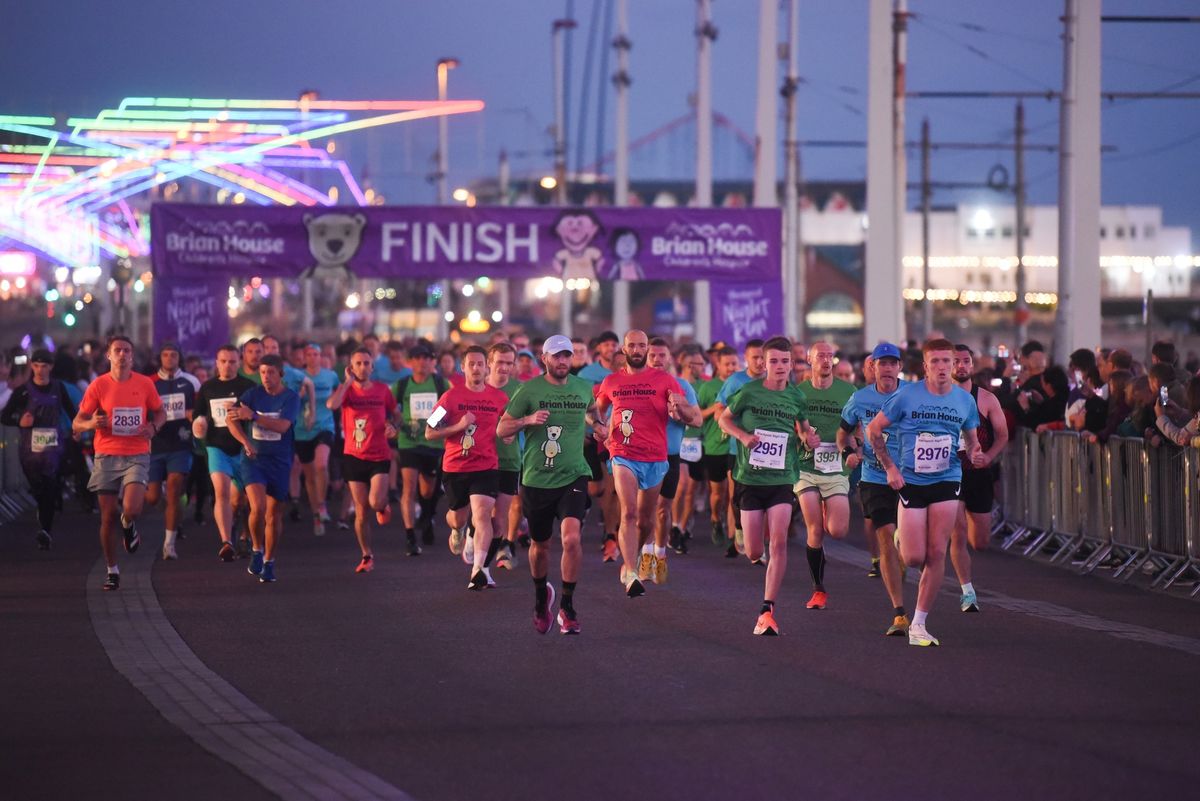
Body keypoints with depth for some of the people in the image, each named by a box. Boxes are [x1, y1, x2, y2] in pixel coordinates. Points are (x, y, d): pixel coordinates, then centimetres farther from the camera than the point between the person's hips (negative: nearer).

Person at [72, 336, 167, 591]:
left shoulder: (145, 384, 2)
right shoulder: (98, 385, -1)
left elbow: (160, 412, 16)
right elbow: (77, 424, 2)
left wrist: (153, 427, -6)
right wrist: (92, 423, -21)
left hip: (137, 456, 0)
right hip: (107, 456, 1)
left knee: (131, 509, -20)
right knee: (108, 517, 1)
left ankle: (128, 524, 19)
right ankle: (112, 570, 16)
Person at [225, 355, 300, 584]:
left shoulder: (291, 398, -5)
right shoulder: (252, 395, 1)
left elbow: (282, 425, -19)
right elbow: (231, 419, -5)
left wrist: (252, 416, -28)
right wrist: (245, 442, -21)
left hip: (279, 462, 0)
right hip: (253, 458, 0)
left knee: (274, 514, 7)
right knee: (258, 507, -19)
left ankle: (269, 562, 23)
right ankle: (257, 550, 5)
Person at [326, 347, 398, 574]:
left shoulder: (382, 389, 2)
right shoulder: (346, 389, -3)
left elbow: (393, 412, 20)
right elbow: (331, 405, -26)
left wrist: (391, 426, -2)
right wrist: (348, 381, -17)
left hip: (379, 456, 0)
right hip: (354, 457, 0)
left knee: (376, 502, -19)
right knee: (361, 511, 3)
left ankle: (383, 506, 19)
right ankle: (367, 556, 18)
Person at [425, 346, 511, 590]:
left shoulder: (500, 398, 2)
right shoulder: (451, 396, -4)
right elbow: (429, 433, -4)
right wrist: (458, 426, -17)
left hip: (486, 467, -1)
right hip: (455, 467, 1)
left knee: (482, 515, -19)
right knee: (458, 517, 16)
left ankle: (479, 569, -24)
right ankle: (458, 530, 55)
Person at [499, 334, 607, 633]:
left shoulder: (583, 387, 5)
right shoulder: (529, 390, -5)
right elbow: (501, 429, -4)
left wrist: (596, 424, 9)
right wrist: (528, 420, -21)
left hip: (573, 477, 0)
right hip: (537, 479, 0)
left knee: (571, 538, -20)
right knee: (540, 544, 14)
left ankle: (567, 607, -6)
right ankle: (541, 596, 42)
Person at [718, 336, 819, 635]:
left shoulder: (796, 396, 2)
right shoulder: (749, 392, -5)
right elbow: (724, 419, 7)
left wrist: (808, 437, -2)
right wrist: (743, 435, -11)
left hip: (782, 479, 1)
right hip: (750, 477, -1)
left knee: (779, 542, -16)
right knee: (754, 553, 3)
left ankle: (767, 610, -12)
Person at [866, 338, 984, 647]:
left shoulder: (965, 400, 3)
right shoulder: (906, 396, -6)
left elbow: (971, 439, 16)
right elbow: (874, 429, 1)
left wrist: (974, 453, -8)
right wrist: (890, 467, -4)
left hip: (947, 481, 2)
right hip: (911, 482, -2)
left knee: (936, 554, -7)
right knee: (914, 558, -5)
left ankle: (919, 623, 1)